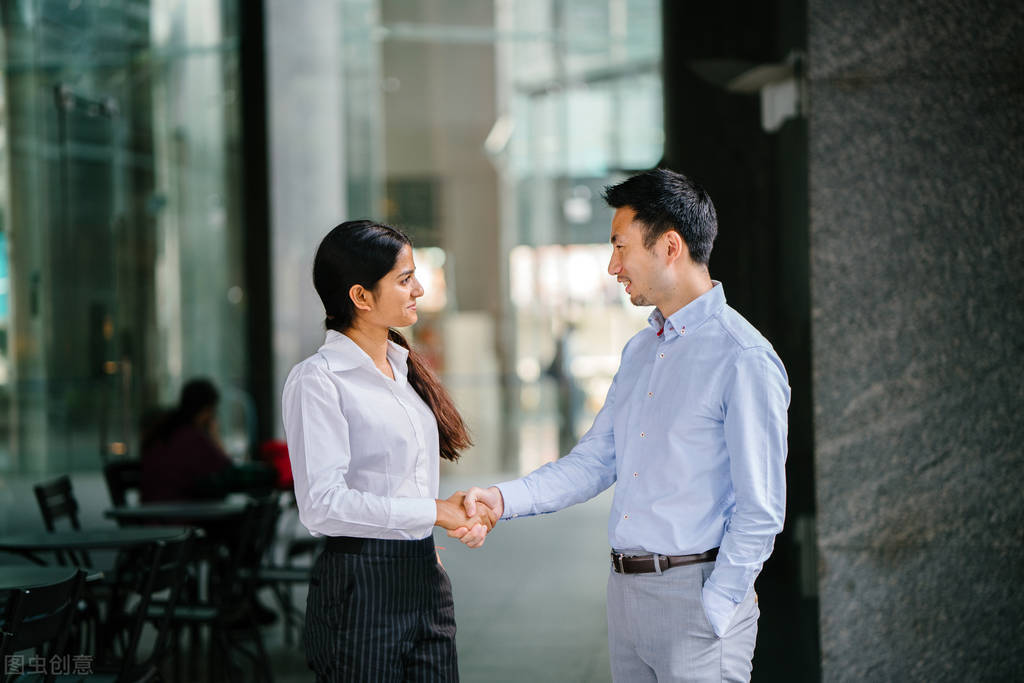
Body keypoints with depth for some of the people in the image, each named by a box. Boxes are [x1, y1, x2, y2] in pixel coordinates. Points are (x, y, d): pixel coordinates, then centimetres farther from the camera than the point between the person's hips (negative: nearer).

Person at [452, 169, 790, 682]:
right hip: (625, 588, 8)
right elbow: (595, 461, 14)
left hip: (696, 591, -8)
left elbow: (760, 510, -14)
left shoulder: (743, 359, -13)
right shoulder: (639, 351, 14)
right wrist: (503, 499, 1)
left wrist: (713, 615, -16)